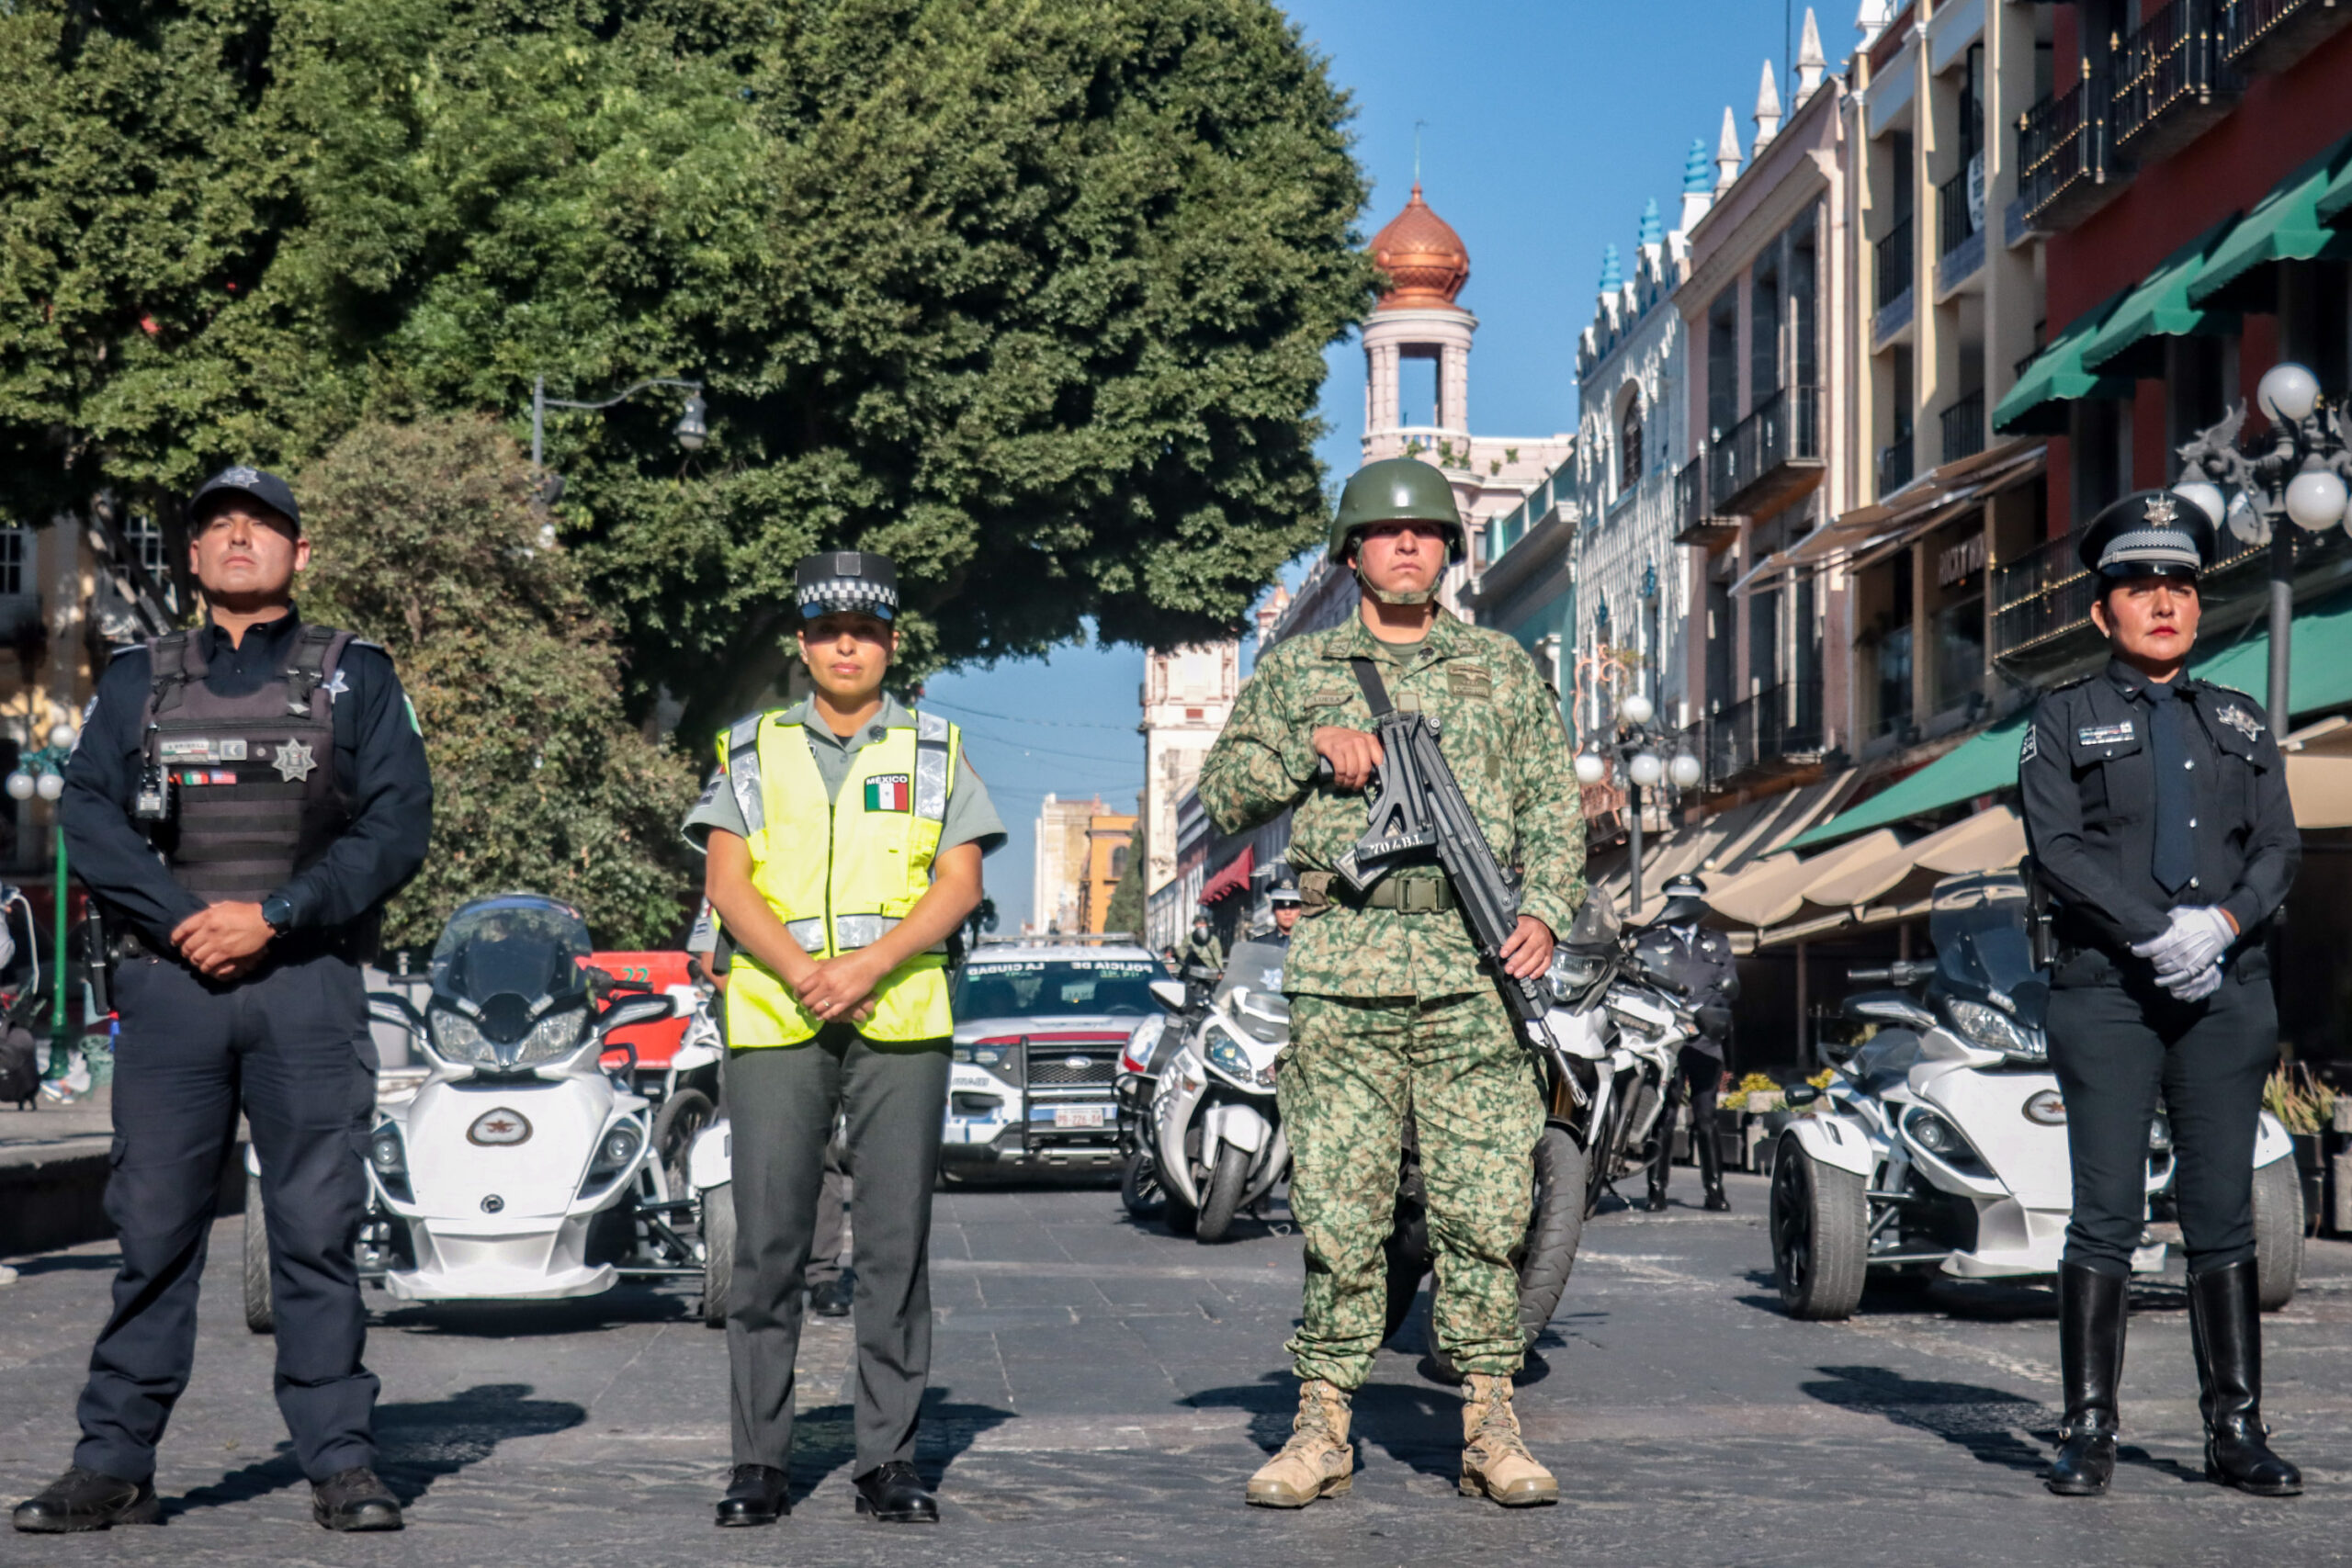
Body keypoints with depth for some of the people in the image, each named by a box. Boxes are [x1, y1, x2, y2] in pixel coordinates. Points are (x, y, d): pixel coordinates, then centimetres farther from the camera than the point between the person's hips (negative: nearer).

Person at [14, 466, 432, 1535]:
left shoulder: (356, 677, 11)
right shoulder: (135, 681, 16)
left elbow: (397, 826, 0)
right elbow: (87, 817, 4)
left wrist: (273, 916, -11)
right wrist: (184, 921, -12)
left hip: (308, 978, -1)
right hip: (168, 978, 1)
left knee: (319, 1227, -2)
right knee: (151, 1226, 1)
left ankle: (340, 1465, 3)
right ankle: (114, 1466, 7)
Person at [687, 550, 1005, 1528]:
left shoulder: (934, 752, 14)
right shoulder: (752, 751, 14)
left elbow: (960, 884, 4)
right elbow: (725, 882, 5)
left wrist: (869, 966, -11)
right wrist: (804, 973, -11)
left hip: (901, 1022, 0)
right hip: (774, 1023, 0)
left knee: (896, 1244, -1)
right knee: (767, 1244, -3)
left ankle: (890, 1459, 4)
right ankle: (759, 1460, 3)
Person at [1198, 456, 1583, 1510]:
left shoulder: (1503, 667, 16)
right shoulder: (1296, 670, 14)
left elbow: (1552, 803, 13)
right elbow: (1223, 792, 10)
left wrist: (1543, 911, -3)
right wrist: (1311, 746, -6)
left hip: (1475, 965, 1)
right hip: (1344, 964, 0)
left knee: (1487, 1206, -3)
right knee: (1337, 1208, -1)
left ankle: (1488, 1424, 4)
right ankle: (1322, 1426, 6)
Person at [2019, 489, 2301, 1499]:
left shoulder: (2243, 724, 18)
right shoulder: (2063, 720, 8)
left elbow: (2280, 849, 9)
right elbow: (2057, 849, -4)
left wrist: (2223, 920, -11)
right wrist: (2156, 932, -15)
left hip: (2229, 990, 3)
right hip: (2106, 990, -3)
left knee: (2223, 1216, 2)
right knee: (2107, 1217, -4)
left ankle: (2237, 1430, 7)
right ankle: (2088, 1433, 0)